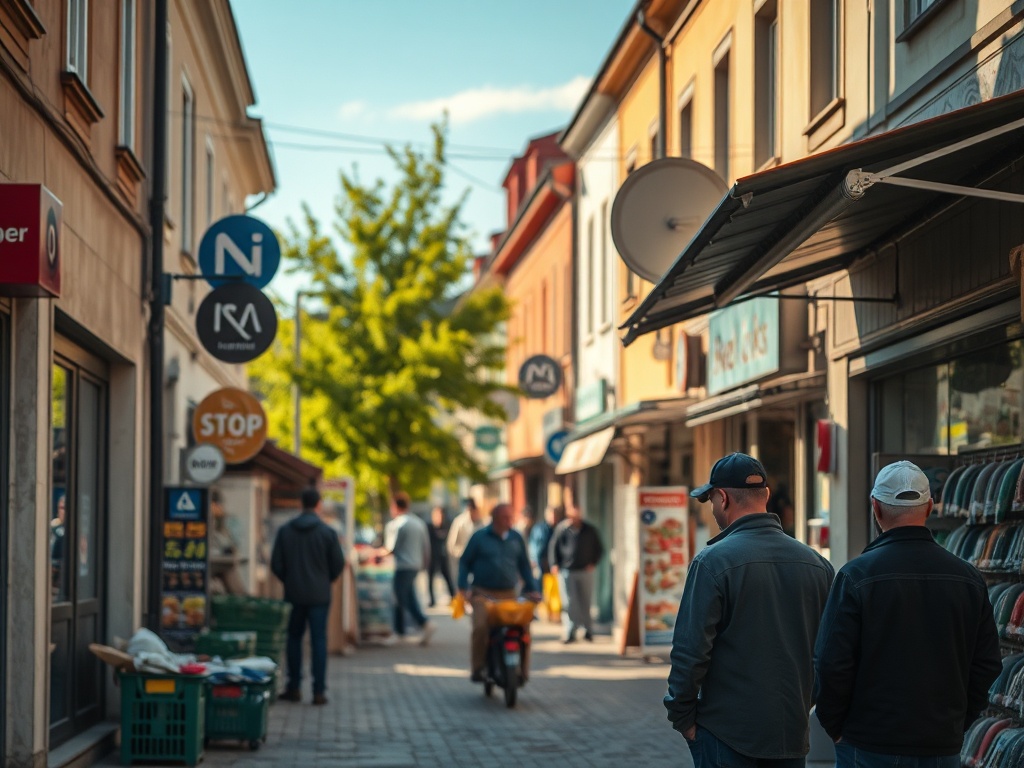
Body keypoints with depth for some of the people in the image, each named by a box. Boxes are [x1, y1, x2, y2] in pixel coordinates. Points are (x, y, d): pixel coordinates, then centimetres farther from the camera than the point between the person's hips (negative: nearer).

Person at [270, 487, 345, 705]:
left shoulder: (285, 530, -1)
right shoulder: (327, 532, -7)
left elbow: (276, 564, 0)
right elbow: (338, 564, -3)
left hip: (293, 595, 2)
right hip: (319, 595, -2)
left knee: (294, 638, 14)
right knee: (319, 640, 1)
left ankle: (294, 687, 14)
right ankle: (319, 691, -1)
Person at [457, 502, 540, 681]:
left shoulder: (516, 538, 12)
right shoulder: (480, 537, 3)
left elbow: (524, 566, 19)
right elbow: (464, 562, 7)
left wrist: (532, 589, 10)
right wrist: (464, 588, -3)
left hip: (509, 594, 3)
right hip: (483, 594, -3)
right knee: (480, 628, -23)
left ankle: (522, 671, 0)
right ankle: (478, 668, -10)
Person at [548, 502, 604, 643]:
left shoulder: (590, 530, 4)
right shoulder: (561, 528, 1)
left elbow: (599, 548, 14)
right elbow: (553, 547, 8)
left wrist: (593, 563, 0)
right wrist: (554, 565, -2)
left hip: (585, 571, 1)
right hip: (566, 571, -1)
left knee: (586, 602, 6)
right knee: (569, 603, -4)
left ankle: (588, 631, 19)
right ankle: (569, 632, -1)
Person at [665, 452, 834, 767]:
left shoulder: (713, 561, -12)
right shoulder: (817, 564, 5)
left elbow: (691, 649, -14)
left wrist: (682, 716, -4)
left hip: (726, 734, -5)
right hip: (792, 733, 5)